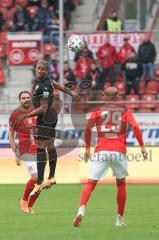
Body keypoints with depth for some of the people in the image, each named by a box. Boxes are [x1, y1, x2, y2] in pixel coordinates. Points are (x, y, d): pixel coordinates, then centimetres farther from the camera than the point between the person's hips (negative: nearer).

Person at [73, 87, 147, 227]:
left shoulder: (98, 111, 13)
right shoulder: (125, 111, 13)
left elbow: (88, 127, -1)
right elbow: (135, 127, -2)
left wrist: (87, 148, 3)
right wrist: (142, 146, -3)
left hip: (101, 151, 0)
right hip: (119, 151, 0)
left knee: (91, 183, -2)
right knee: (121, 184, 18)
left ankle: (82, 209, -27)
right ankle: (120, 219, 19)